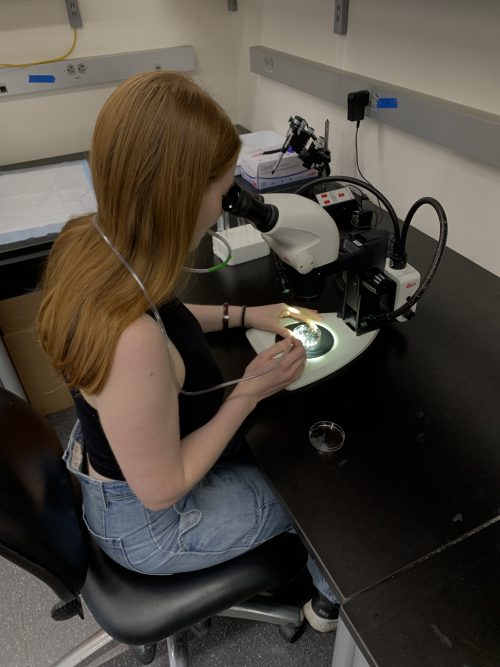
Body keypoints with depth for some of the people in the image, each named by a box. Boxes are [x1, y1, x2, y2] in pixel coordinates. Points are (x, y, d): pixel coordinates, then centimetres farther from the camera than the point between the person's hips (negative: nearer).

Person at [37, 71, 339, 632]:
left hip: (109, 456, 7)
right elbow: (160, 490, -28)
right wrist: (249, 393, -23)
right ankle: (332, 599, 46)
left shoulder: (90, 239, -17)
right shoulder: (132, 341, -44)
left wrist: (244, 314, -3)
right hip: (145, 519, -7)